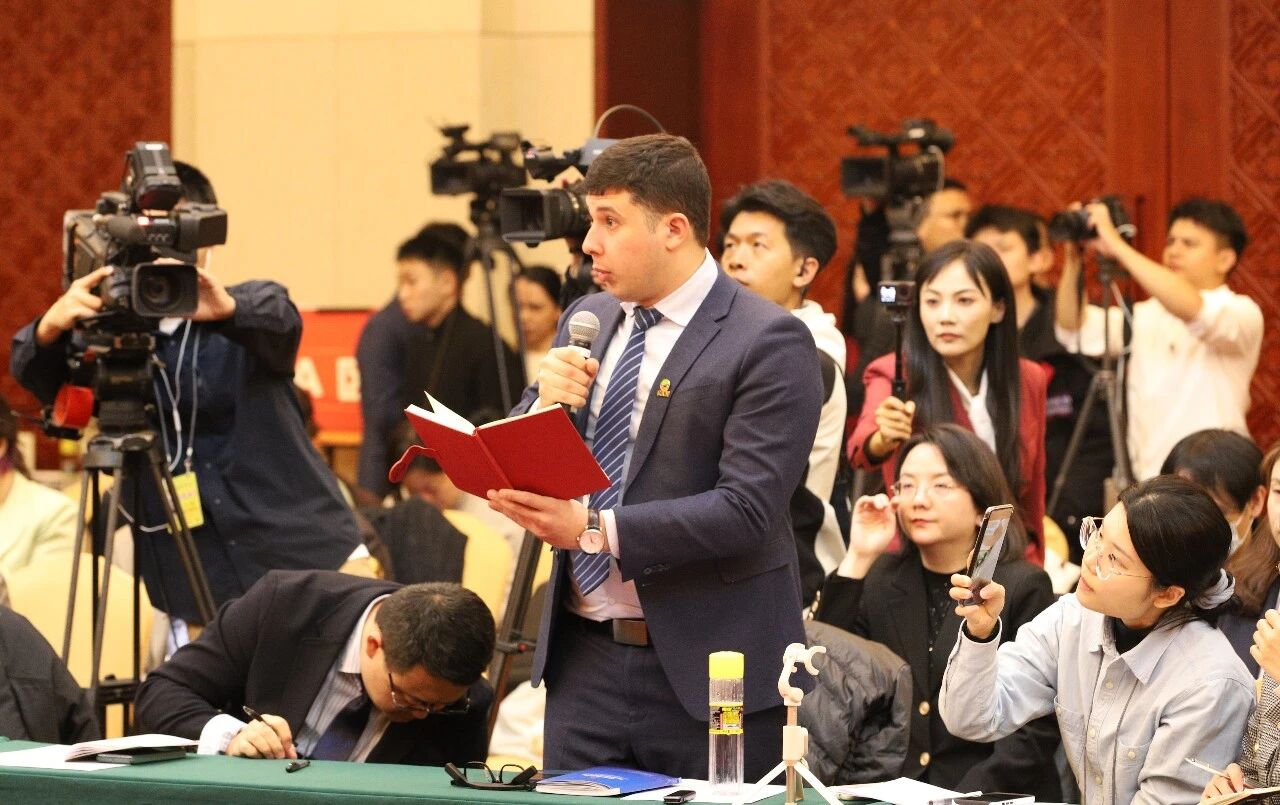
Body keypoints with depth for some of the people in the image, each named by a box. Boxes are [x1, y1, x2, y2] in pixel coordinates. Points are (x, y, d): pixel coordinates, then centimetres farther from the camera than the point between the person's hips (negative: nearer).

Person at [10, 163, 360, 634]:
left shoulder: (254, 304, 2)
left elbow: (279, 323, -20)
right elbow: (32, 374, -11)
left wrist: (229, 310, -43)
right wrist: (50, 328, -35)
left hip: (301, 559, -1)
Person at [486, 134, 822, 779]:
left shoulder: (768, 343, -11)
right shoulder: (586, 320, 11)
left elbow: (747, 510, -19)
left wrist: (597, 529, -25)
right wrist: (544, 405, -7)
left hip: (704, 674, -6)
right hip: (584, 660, 6)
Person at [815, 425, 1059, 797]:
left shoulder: (1023, 587, 1)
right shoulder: (881, 578, 14)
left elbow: (1036, 728, -3)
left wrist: (966, 794, -16)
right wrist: (857, 560, 0)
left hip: (990, 794, -4)